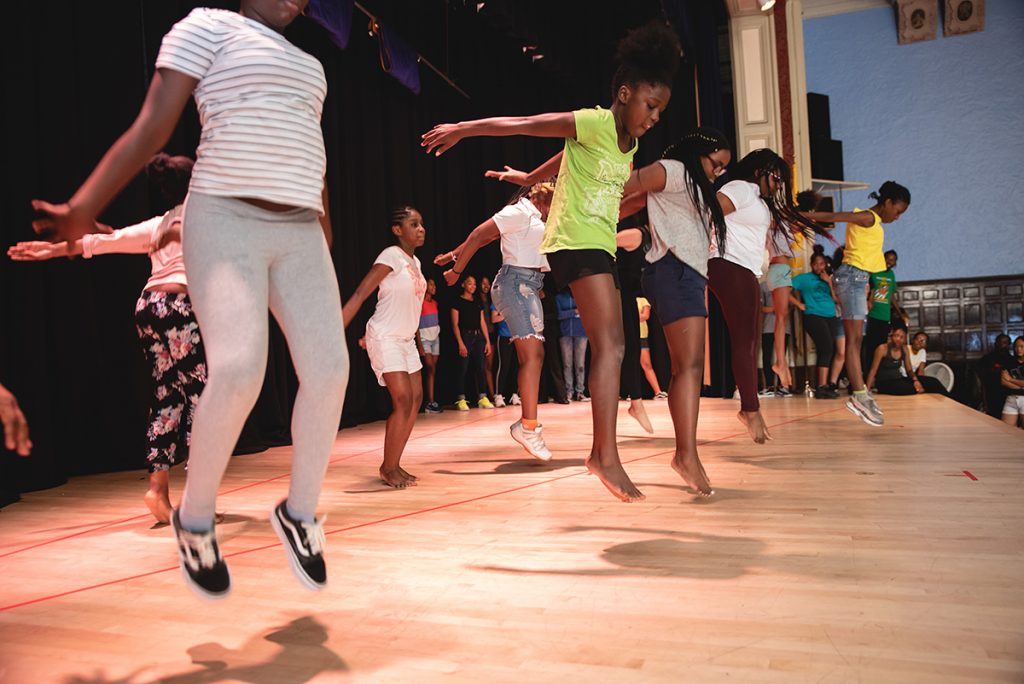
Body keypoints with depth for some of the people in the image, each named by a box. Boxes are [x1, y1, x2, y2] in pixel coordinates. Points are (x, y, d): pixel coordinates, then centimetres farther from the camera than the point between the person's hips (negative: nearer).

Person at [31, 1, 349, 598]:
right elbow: (150, 129, -6)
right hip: (225, 226, -6)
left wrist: (327, 253, 22)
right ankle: (195, 516, 0)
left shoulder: (305, 66, 24)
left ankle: (300, 512, 7)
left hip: (296, 236, 6)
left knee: (329, 370, -12)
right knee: (238, 374, -25)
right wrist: (82, 210, -17)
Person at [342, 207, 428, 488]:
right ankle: (387, 468, 1)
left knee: (416, 399, 5)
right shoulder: (391, 256, -15)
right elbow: (359, 295, -20)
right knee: (403, 401, -14)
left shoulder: (415, 262, 10)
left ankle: (394, 464, 14)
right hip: (385, 338, -9)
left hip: (406, 339, 9)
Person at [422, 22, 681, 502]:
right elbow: (521, 124, -6)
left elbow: (566, 160, 31)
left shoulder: (629, 144, 16)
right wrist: (460, 130, -1)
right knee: (610, 345, -17)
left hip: (599, 246, 9)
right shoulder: (593, 123, -10)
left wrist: (530, 178, 44)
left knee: (607, 348, 7)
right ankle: (607, 456, -17)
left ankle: (601, 451, 14)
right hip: (576, 241, -9)